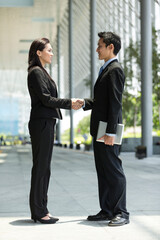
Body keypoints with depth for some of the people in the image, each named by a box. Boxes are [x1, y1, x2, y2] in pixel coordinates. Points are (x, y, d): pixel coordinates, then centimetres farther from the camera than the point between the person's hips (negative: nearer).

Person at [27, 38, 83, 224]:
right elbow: (45, 98, -17)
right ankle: (38, 211, 0)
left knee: (44, 167, 11)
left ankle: (41, 209, 17)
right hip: (41, 123, -10)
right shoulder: (36, 72, -11)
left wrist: (70, 103, 11)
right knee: (40, 167, -6)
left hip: (46, 123, 10)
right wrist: (69, 103, -11)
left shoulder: (41, 72, 20)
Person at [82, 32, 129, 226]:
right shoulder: (106, 70, 19)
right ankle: (106, 210, 18)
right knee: (102, 172, 12)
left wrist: (110, 132, -22)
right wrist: (83, 103, 8)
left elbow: (115, 103, -19)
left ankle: (121, 213, 1)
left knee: (114, 171, -5)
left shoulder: (115, 70, -12)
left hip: (107, 130, -10)